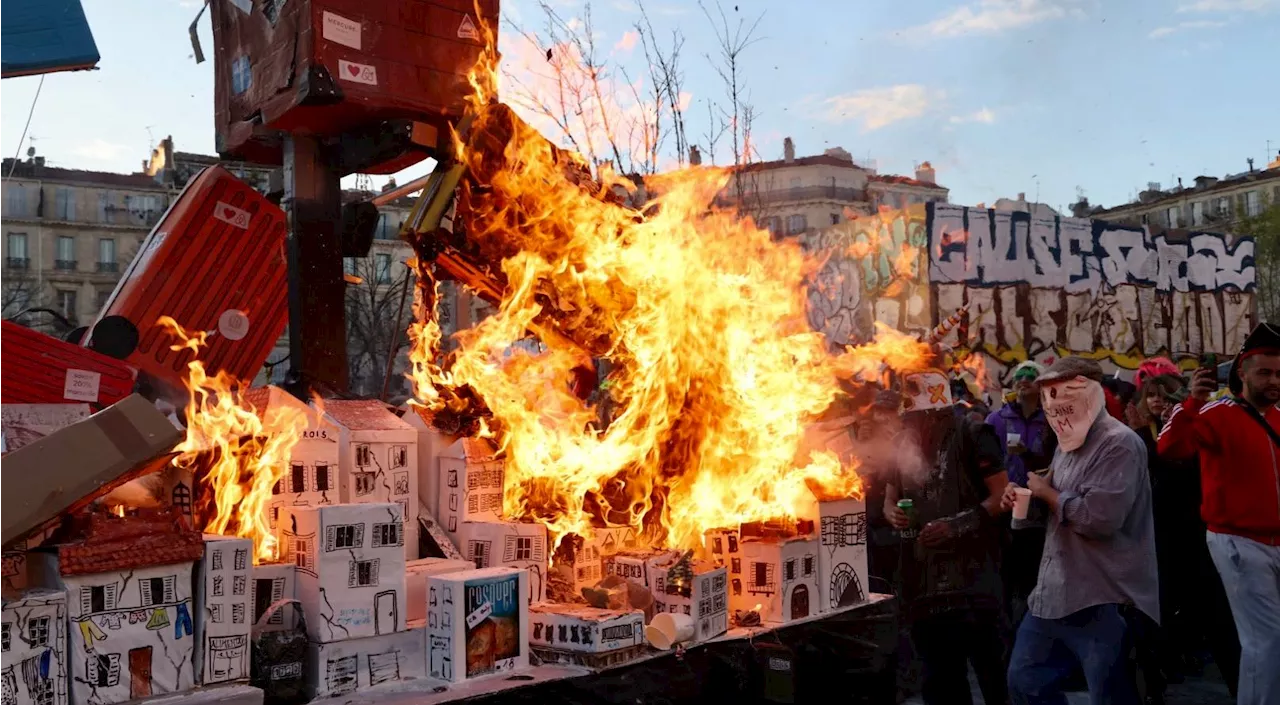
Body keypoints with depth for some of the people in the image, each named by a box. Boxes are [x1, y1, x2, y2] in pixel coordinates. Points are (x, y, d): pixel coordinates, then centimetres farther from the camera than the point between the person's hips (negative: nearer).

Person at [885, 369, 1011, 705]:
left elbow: (1002, 496, -8)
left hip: (971, 573, -6)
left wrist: (958, 524, -18)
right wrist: (894, 514, -3)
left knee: (990, 669, -4)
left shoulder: (972, 436, -5)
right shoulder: (906, 443, 14)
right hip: (924, 579, 6)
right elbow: (890, 498, 20)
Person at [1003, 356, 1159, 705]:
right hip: (1055, 594, 9)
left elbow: (1099, 517, -27)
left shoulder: (1119, 444, -15)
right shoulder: (1069, 444, 15)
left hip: (1104, 601, -9)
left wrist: (1046, 492, -11)